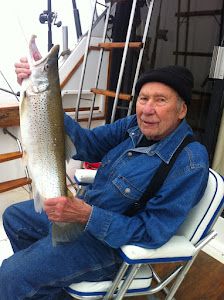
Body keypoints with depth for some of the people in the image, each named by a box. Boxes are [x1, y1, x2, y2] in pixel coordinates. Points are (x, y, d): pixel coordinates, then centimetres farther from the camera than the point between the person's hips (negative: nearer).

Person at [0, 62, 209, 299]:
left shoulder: (190, 164, -26)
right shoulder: (135, 126, -6)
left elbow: (150, 233, -25)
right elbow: (88, 143, -7)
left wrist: (86, 215, -35)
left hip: (112, 241, -7)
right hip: (87, 208, 8)